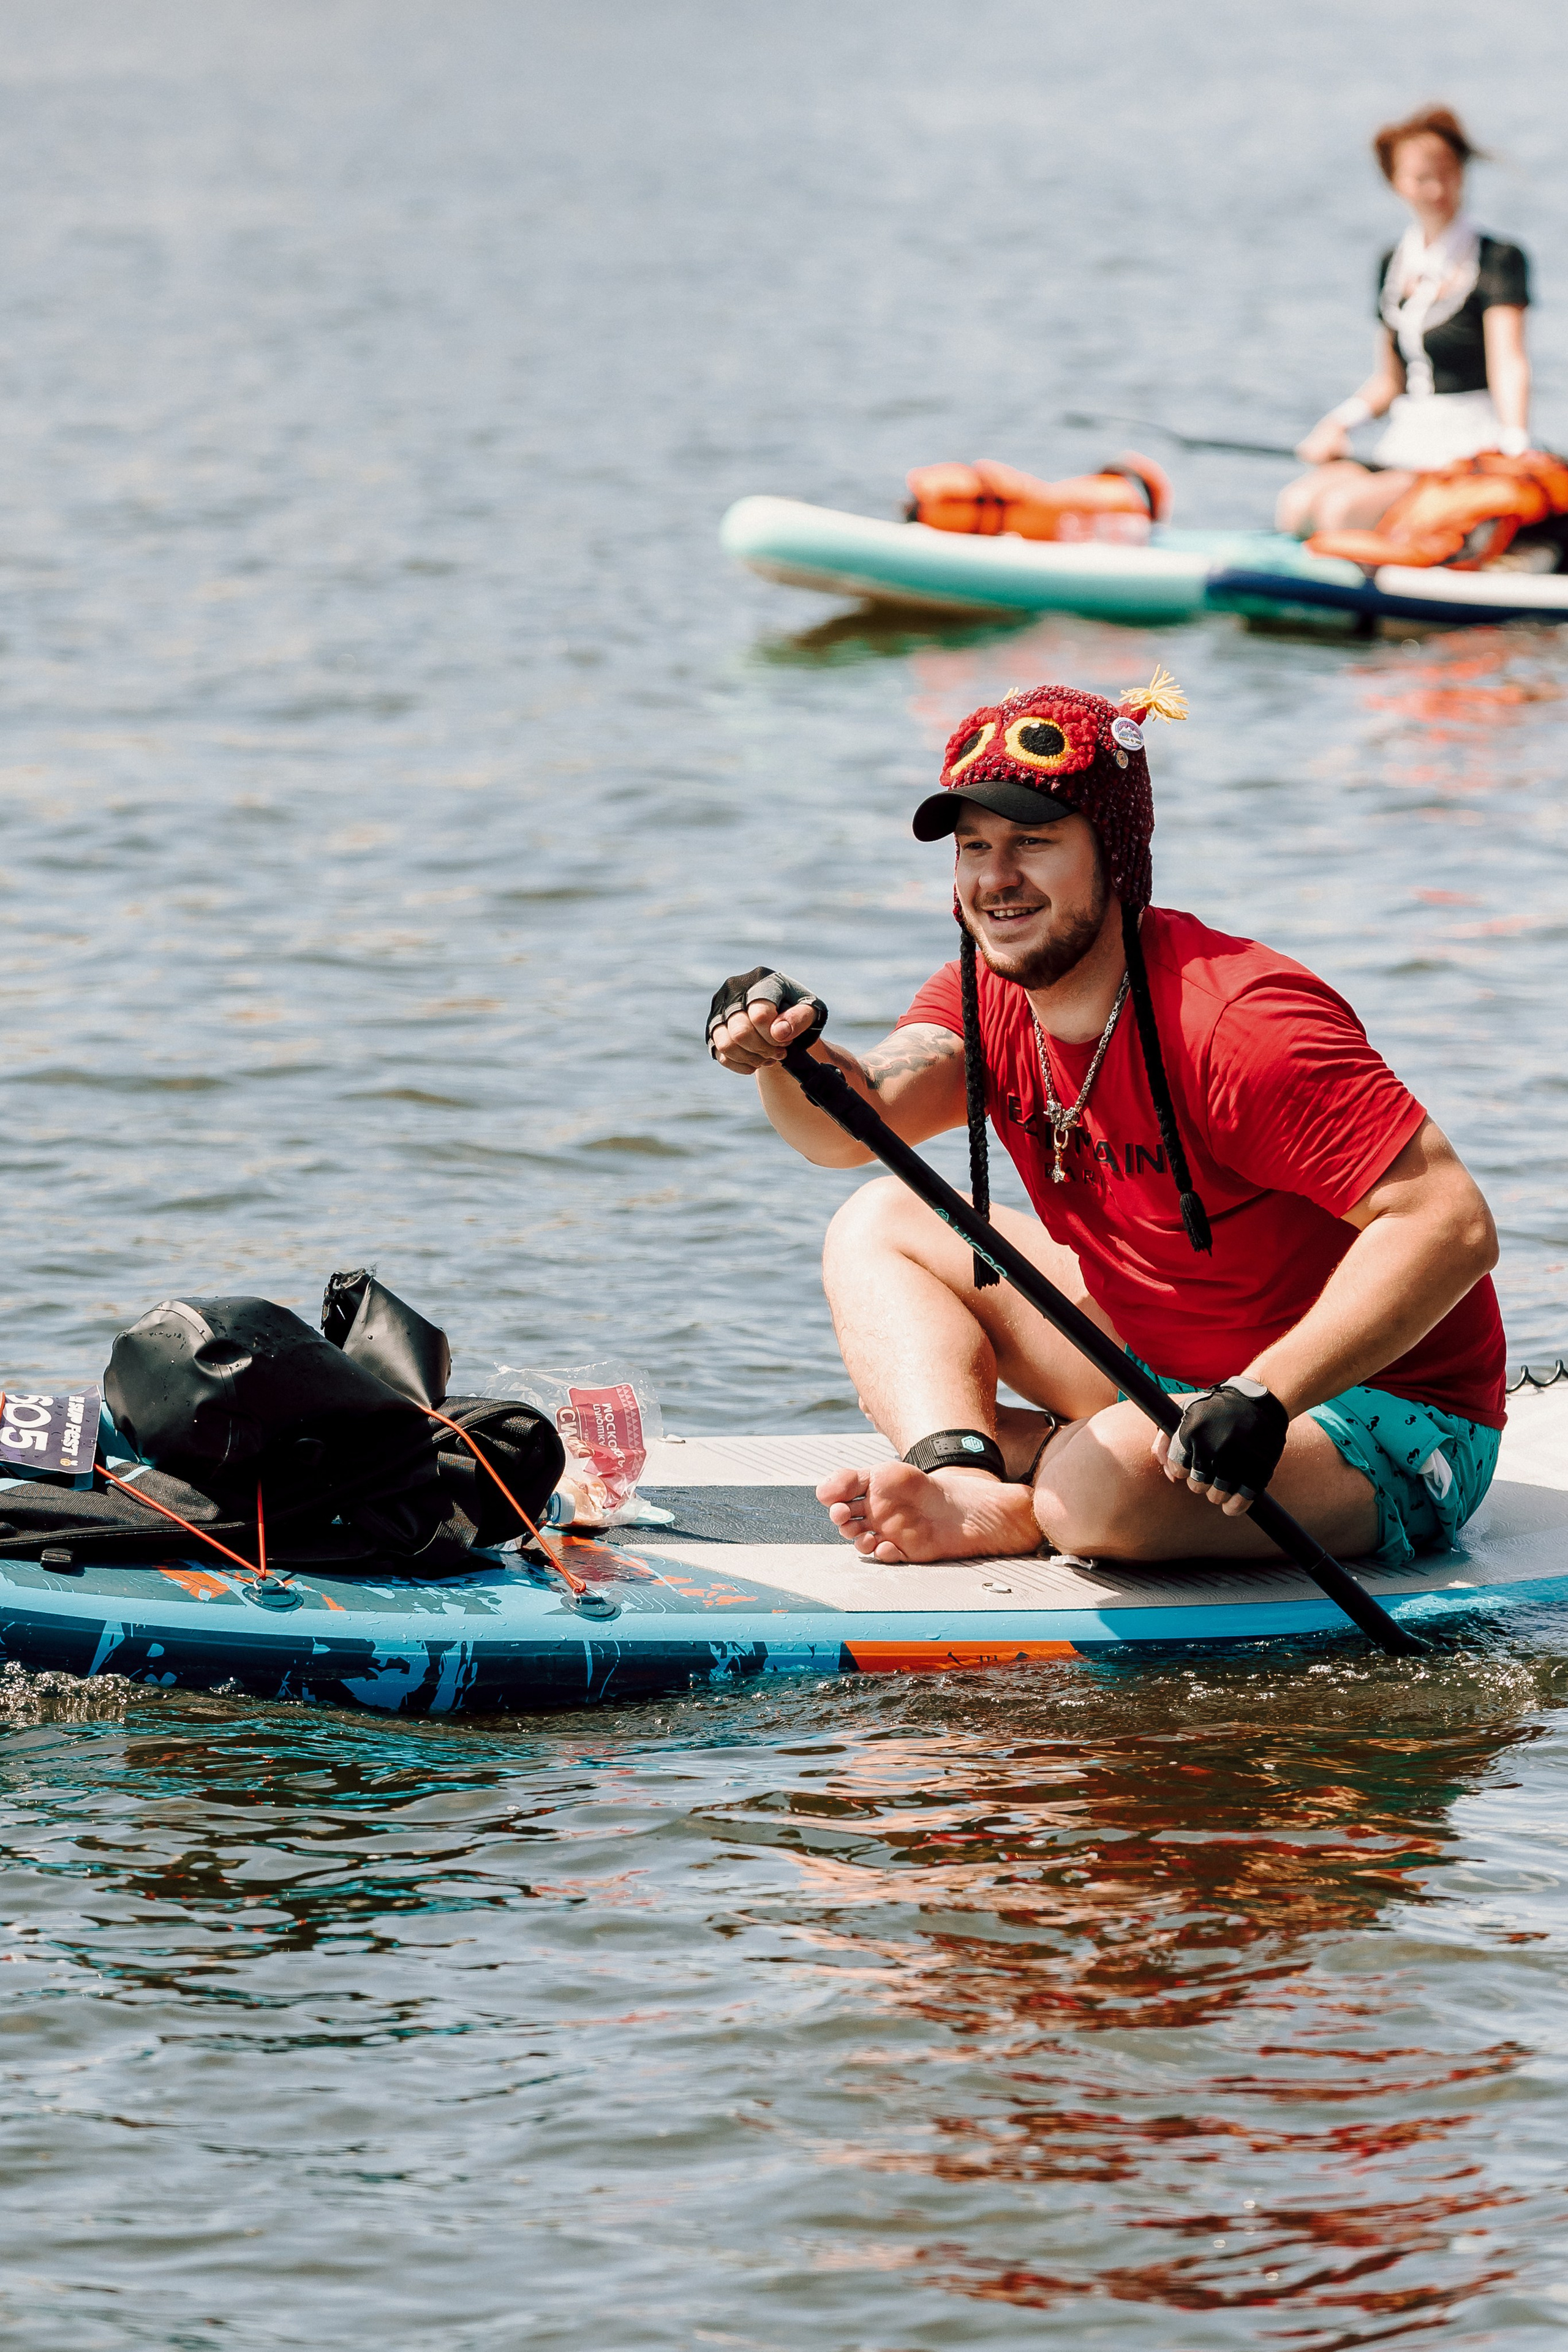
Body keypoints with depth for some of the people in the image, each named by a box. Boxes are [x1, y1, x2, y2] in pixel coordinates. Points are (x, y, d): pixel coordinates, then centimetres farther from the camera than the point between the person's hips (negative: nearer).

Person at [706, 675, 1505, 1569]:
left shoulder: (1241, 1024, -28)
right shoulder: (988, 995, -2)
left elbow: (1453, 1225, -33)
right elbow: (857, 1125, -17)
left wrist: (1264, 1399, -40)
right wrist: (792, 1057, -40)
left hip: (1387, 1413, -9)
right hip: (1167, 1373, 9)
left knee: (1101, 1490, -39)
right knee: (879, 1225, 4)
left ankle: (1024, 1514, -6)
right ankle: (964, 1485, -16)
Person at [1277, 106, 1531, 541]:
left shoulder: (1498, 260, -6)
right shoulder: (1394, 264, 14)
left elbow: (1507, 362, -20)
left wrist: (1515, 445, -36)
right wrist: (1340, 421, 1)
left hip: (1470, 453, -6)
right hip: (1406, 448, 6)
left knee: (1342, 508, -26)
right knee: (1297, 504, -18)